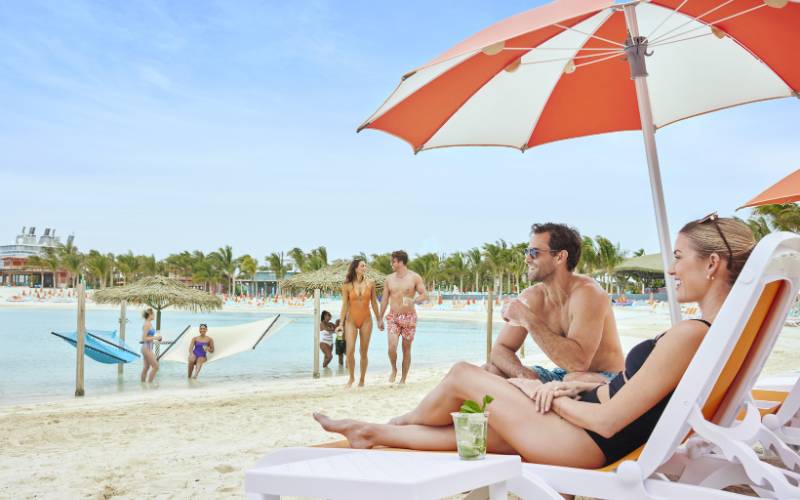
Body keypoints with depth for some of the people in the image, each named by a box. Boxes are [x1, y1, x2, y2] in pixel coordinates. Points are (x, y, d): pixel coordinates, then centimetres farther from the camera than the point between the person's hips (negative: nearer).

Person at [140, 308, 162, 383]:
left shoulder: (149, 324, 11)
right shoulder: (146, 325, -16)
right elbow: (144, 338, -19)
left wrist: (156, 338, 11)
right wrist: (155, 338, -17)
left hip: (148, 348, 9)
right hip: (147, 348, -9)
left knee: (146, 368, 12)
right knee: (155, 367, -7)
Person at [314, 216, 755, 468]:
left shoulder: (689, 334, -26)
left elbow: (608, 421, -24)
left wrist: (551, 396, -7)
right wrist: (574, 388, 3)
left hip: (585, 444, -9)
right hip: (601, 442, 9)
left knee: (462, 375, 6)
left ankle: (400, 423, 36)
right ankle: (372, 434, 37)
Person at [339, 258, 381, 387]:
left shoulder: (370, 283, 1)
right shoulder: (347, 286, -4)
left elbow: (374, 302, 9)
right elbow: (344, 305, -1)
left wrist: (379, 320, 11)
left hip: (366, 320, 1)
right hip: (351, 320, -1)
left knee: (363, 352, 5)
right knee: (350, 351, -9)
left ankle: (362, 379, 18)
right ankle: (351, 377, 12)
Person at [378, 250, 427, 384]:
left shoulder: (415, 277, -3)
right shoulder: (389, 279, 7)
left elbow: (424, 295, -5)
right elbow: (384, 299, 12)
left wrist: (414, 300, -26)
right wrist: (380, 318, 11)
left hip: (409, 317, -2)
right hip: (393, 317, 2)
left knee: (406, 349, 3)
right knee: (392, 346, -15)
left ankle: (403, 379, 15)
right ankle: (394, 370, 12)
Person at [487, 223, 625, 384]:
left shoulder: (587, 293, -22)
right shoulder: (531, 297, -4)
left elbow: (578, 362, -34)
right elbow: (500, 349, -2)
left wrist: (530, 320, -32)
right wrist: (522, 373, -24)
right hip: (562, 375, 6)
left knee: (575, 380, -40)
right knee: (490, 371, -9)